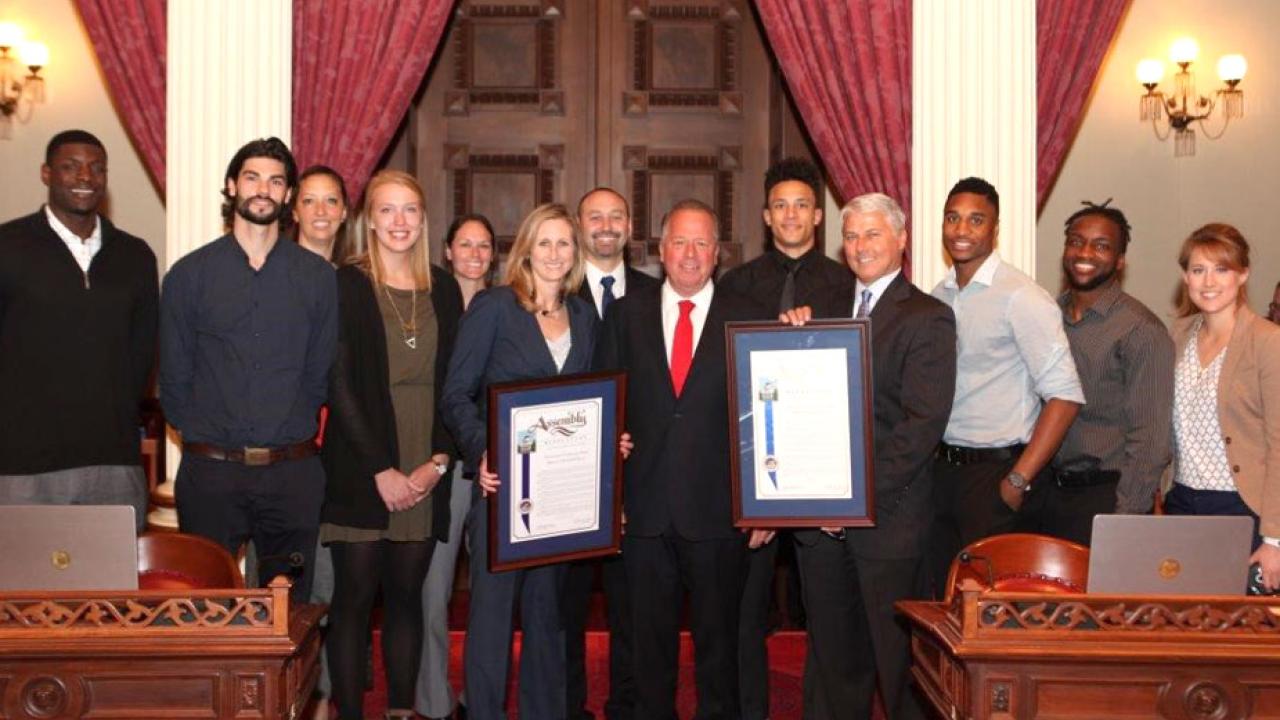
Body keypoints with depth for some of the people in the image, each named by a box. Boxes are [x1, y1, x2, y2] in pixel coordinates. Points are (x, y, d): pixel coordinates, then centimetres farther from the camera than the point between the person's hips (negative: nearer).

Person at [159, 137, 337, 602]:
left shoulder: (317, 276, 6)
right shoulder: (189, 275, 4)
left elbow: (320, 372, 8)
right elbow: (173, 377, 6)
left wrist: (291, 436, 4)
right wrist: (203, 439, 2)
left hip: (293, 472, 1)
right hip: (211, 472, -1)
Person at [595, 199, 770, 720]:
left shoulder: (748, 318, 2)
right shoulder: (626, 315, 7)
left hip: (719, 513, -1)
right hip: (644, 509, 2)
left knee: (719, 638, 11)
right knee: (650, 639, 12)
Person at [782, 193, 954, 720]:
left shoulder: (928, 319, -4)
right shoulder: (825, 311, 14)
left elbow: (923, 423, -14)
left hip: (886, 516, -5)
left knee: (897, 658, 4)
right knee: (832, 655, 14)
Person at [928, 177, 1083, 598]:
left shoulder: (1021, 297, -12)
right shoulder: (938, 297, 9)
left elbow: (1065, 395, -16)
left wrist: (1019, 481, -17)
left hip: (994, 469, -6)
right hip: (941, 467, 6)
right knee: (944, 594, 13)